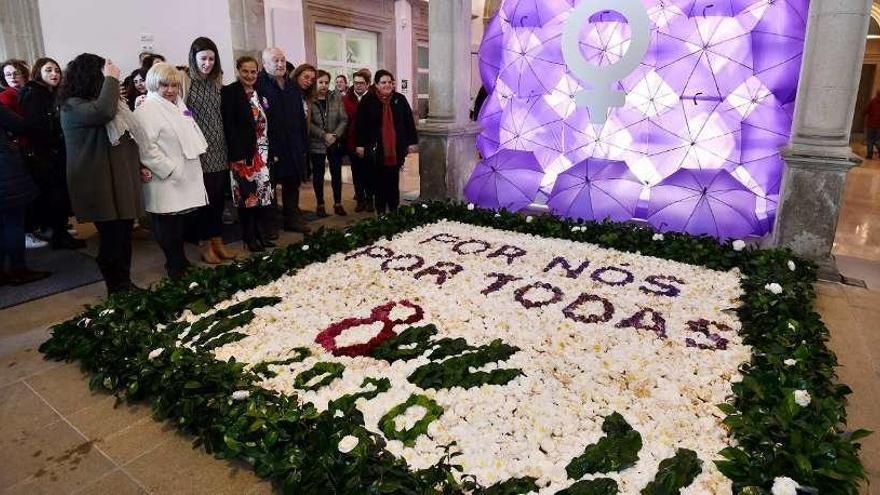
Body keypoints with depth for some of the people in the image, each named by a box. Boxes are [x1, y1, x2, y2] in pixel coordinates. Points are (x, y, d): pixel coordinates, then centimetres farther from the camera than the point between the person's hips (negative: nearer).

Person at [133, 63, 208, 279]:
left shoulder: (178, 106, 16)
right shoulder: (146, 111, -10)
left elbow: (191, 136, 26)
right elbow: (146, 147, -19)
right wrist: (170, 169, -18)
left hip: (186, 178, 8)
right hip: (166, 180, -8)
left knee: (182, 222, 15)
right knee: (168, 225, 1)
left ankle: (181, 262, 28)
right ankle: (175, 268, 11)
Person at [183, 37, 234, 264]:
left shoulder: (217, 80, 11)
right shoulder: (185, 80, -4)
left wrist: (228, 146, 10)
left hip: (219, 149, 5)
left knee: (219, 195, 8)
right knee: (205, 196, -2)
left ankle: (218, 241, 21)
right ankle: (206, 245, 12)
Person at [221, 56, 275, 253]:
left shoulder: (259, 94, 13)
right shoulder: (229, 92, -6)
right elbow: (228, 126, -12)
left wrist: (271, 151, 9)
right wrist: (237, 154, -19)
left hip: (262, 153, 6)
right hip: (243, 154, -6)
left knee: (263, 193, 8)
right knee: (247, 195, 0)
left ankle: (262, 234, 19)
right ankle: (250, 237, 10)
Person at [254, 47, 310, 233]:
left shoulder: (293, 88, 13)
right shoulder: (258, 86, -10)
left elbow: (301, 118, 15)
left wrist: (303, 146, 9)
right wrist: (269, 151, -20)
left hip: (294, 148, 7)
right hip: (271, 149, -6)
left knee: (293, 183, 14)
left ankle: (293, 218, 27)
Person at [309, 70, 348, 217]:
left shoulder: (336, 99, 4)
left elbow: (344, 119, 0)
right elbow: (308, 123, -11)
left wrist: (335, 135, -13)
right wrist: (324, 135, -17)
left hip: (335, 143, 3)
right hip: (316, 144, -2)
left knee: (337, 174, 7)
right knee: (318, 175, 7)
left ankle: (338, 203, 18)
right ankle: (320, 204, 18)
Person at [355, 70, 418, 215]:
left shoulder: (400, 99, 5)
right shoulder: (368, 100, 0)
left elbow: (409, 121, 7)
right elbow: (360, 124, 0)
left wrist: (412, 142, 4)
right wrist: (360, 144, -3)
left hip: (396, 149, 1)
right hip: (376, 149, -1)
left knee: (394, 182, 4)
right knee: (379, 181, 4)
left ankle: (394, 210, 13)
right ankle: (380, 212, 12)